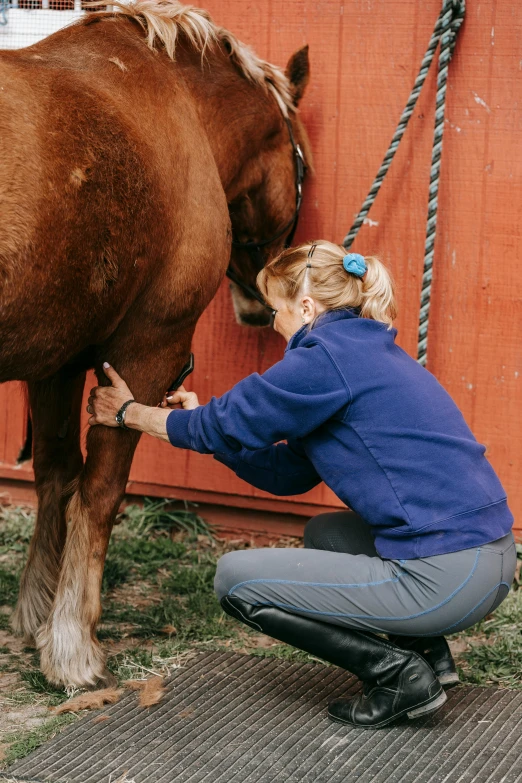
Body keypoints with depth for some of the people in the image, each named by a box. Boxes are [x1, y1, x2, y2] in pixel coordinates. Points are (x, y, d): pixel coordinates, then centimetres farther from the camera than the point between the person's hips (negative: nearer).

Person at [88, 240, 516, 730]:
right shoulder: (373, 354, 19)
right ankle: (425, 650, 18)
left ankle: (398, 673, -1)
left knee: (235, 580, 1)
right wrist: (202, 422, 25)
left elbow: (224, 425, 0)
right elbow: (286, 472, 22)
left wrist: (129, 412, 15)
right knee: (324, 534, 34)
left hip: (443, 580, -9)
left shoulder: (328, 359, -10)